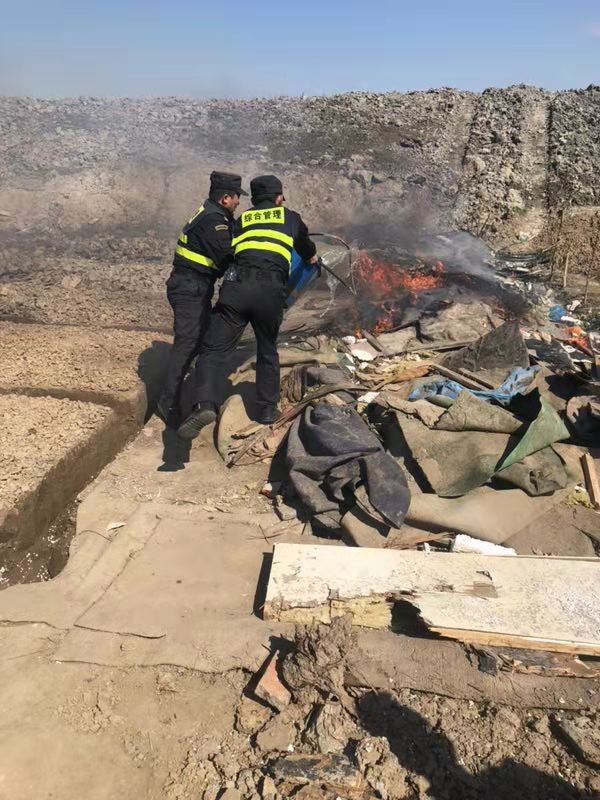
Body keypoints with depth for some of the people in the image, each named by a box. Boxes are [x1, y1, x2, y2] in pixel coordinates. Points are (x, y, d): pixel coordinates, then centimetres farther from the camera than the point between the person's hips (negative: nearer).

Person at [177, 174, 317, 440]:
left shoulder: (242, 220, 25)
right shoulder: (291, 218, 24)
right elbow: (307, 248, 42)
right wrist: (311, 257, 65)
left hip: (237, 286, 0)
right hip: (271, 291, 0)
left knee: (214, 348, -3)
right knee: (268, 351, 21)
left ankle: (204, 404, -23)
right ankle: (267, 408, 26)